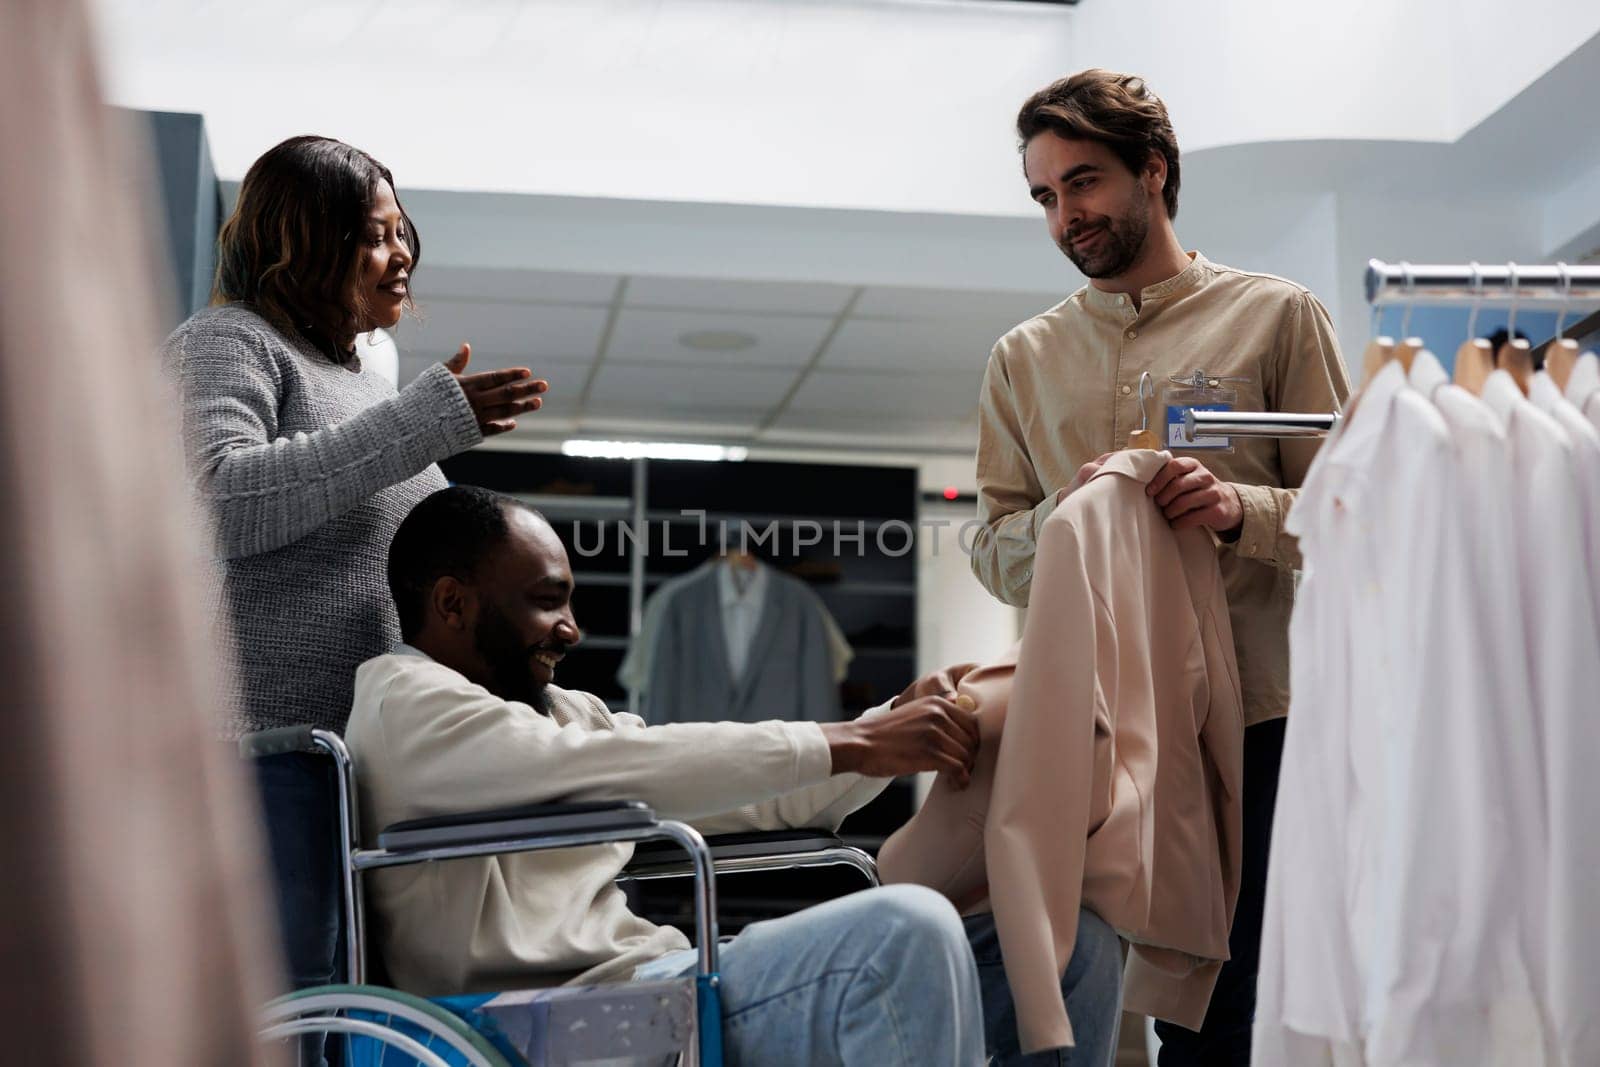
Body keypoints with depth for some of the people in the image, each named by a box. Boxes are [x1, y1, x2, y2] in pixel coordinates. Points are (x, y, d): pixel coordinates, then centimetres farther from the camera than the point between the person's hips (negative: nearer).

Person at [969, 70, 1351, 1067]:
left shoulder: (1277, 316, 6)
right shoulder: (1023, 358, 15)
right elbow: (994, 552, 12)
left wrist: (1241, 511, -17)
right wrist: (1060, 517, -9)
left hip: (1252, 723, -2)